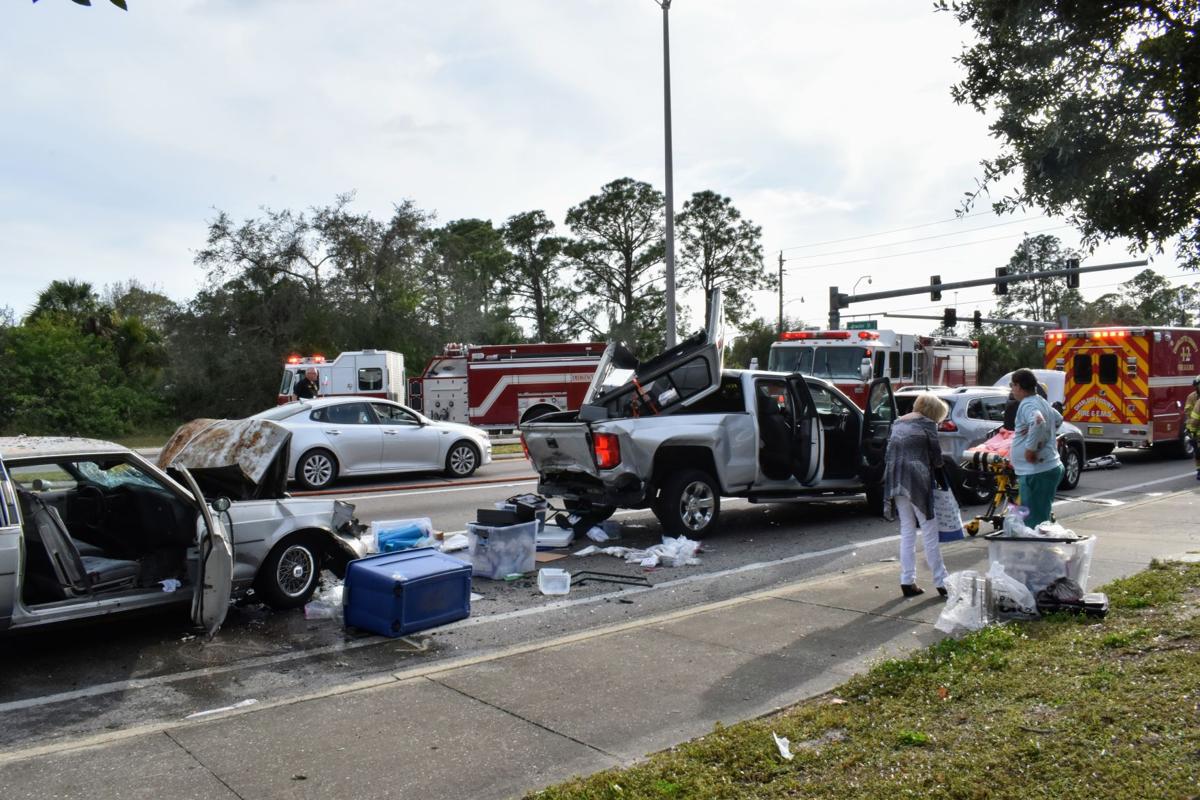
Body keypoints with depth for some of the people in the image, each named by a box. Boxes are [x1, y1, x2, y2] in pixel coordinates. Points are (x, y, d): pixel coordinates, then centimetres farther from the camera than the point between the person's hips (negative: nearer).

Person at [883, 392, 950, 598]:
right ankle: (941, 581, 8)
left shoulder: (897, 424, 16)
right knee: (929, 533, 2)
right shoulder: (927, 424, -3)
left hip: (896, 482, 6)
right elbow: (936, 456, -1)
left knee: (907, 531, 12)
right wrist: (938, 468, 18)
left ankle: (907, 581, 11)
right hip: (917, 481, -6)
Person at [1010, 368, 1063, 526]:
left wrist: (1031, 448, -24)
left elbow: (1038, 422, -35)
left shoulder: (1027, 405, -14)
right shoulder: (1041, 402, 17)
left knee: (1034, 521, -9)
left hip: (1036, 472, -10)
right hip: (1050, 467, 10)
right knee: (1042, 517, 19)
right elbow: (1058, 419, 36)